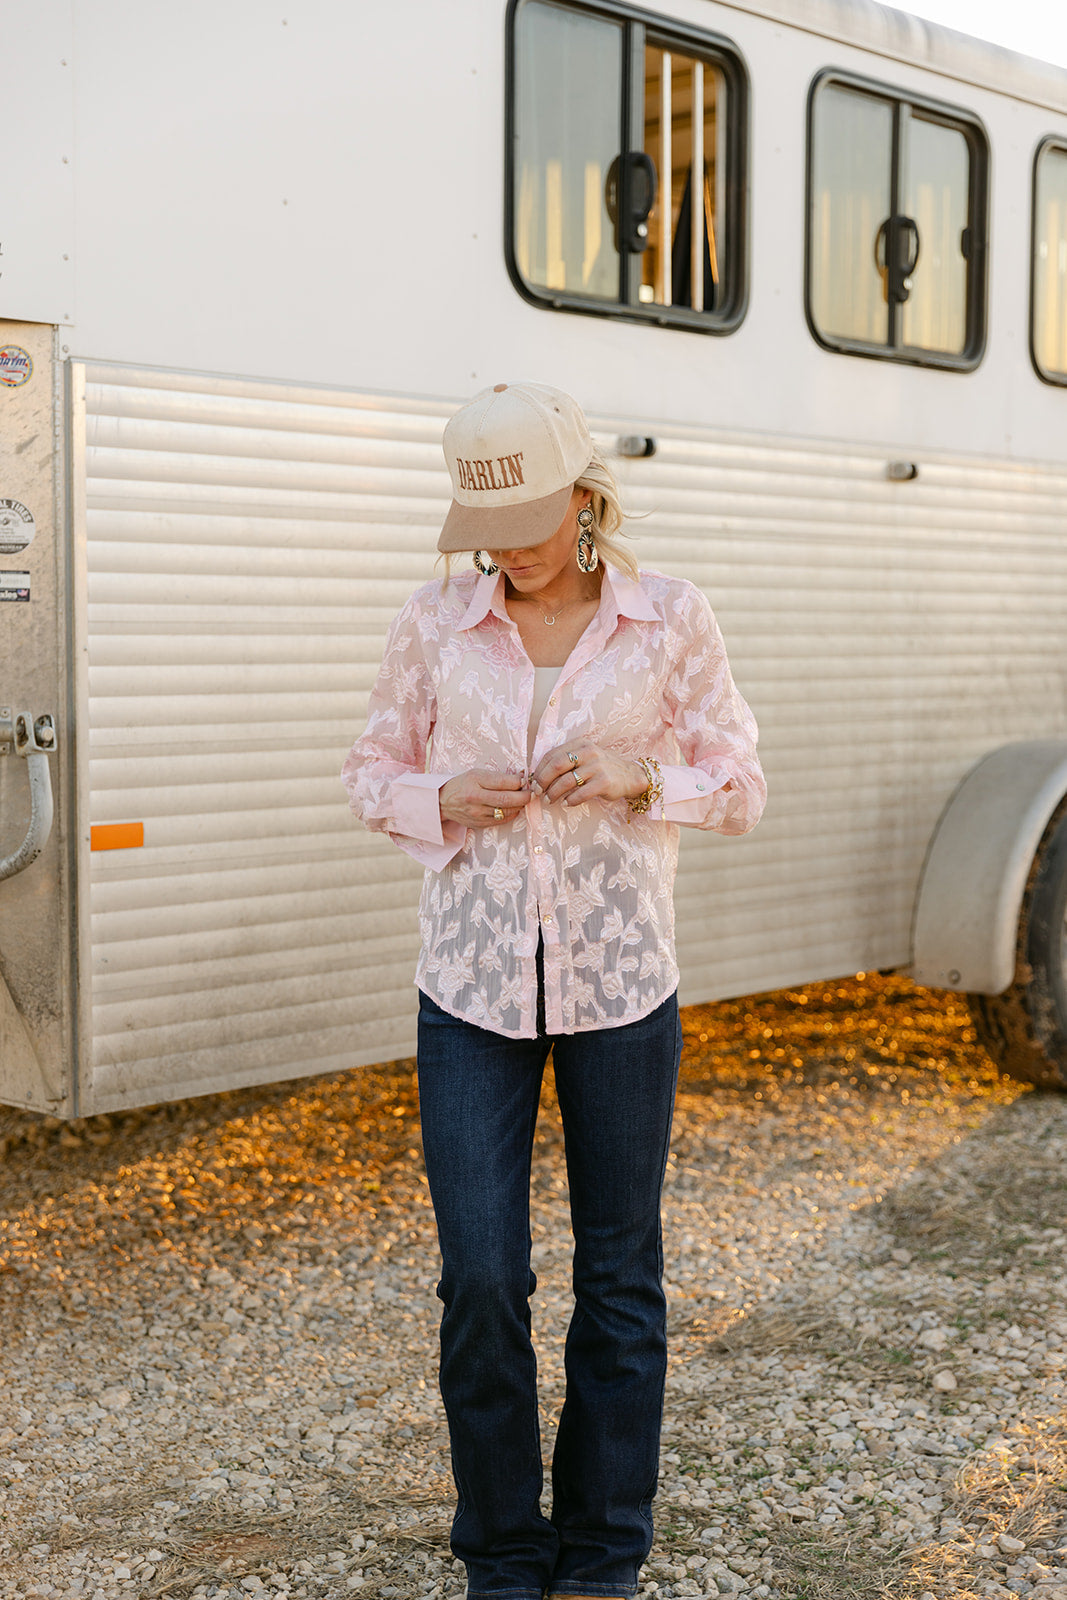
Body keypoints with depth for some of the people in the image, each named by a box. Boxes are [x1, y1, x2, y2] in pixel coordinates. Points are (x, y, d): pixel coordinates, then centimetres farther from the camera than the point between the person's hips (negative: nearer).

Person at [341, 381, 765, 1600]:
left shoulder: (669, 619, -2)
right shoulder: (435, 622, 1)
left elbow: (740, 788, 4)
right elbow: (373, 775, 11)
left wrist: (641, 779, -16)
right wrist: (443, 801, -10)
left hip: (620, 984, 0)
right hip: (473, 985, 1)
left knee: (619, 1273, 8)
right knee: (480, 1279, -1)